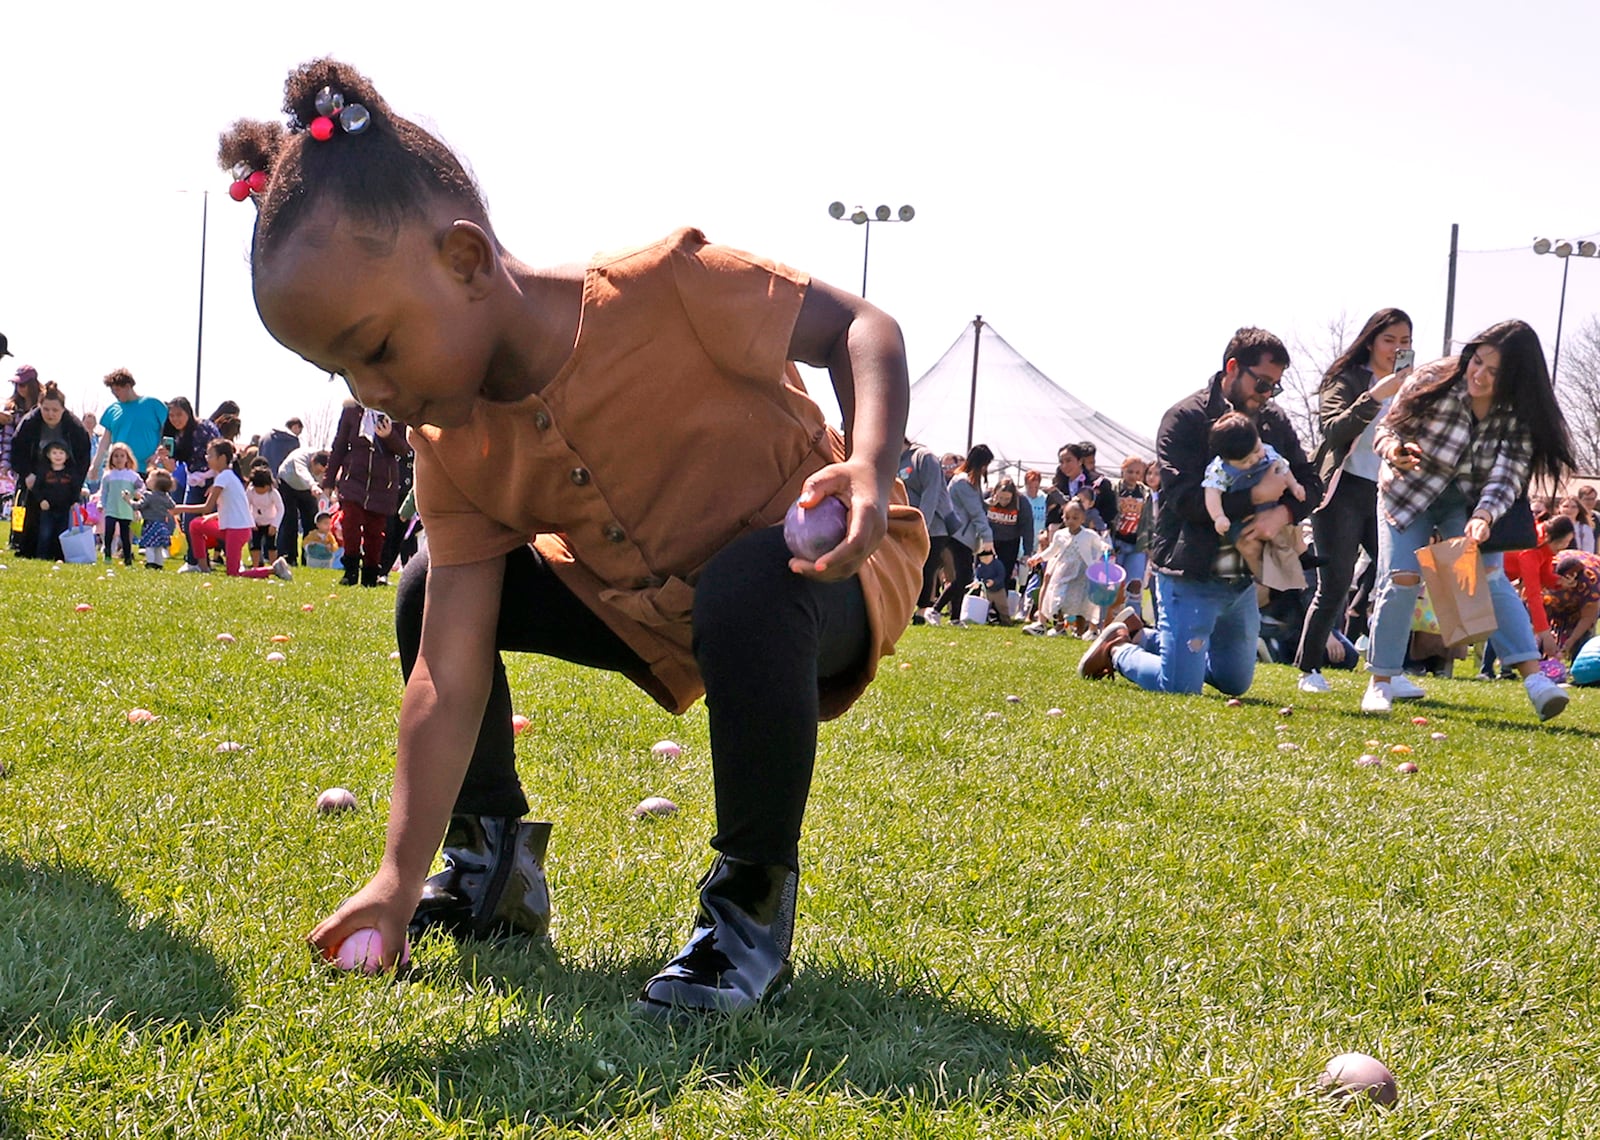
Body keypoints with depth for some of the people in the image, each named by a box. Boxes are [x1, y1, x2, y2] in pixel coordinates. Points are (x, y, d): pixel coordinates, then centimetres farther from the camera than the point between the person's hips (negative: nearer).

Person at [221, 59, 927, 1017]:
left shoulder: (667, 291, -29)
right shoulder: (455, 450, -12)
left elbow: (859, 325, -20)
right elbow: (448, 675, -16)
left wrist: (870, 466, -40)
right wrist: (399, 879, -23)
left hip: (829, 562, -6)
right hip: (652, 606, 6)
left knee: (747, 590, -41)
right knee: (430, 595, -4)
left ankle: (753, 904, -22)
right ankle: (493, 863, 15)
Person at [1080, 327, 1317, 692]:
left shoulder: (1274, 421, 5)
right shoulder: (1184, 419, -13)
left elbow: (1307, 479, 5)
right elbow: (1185, 498, -23)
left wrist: (1283, 513, -16)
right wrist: (1255, 496, -25)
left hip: (1242, 577, 7)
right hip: (1190, 575, -7)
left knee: (1236, 683, 18)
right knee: (1181, 688, -9)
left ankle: (1139, 637, 32)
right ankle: (1117, 649, 20)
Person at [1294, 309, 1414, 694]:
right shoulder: (1347, 379, 0)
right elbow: (1334, 430, -16)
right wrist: (1376, 395, -25)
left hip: (1386, 496, 5)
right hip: (1344, 492, -5)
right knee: (1334, 585, -6)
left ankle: (1390, 672, -6)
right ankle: (1308, 670, 6)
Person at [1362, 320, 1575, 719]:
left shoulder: (1520, 416, -20)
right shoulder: (1433, 381, -23)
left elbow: (1506, 476, -25)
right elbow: (1388, 428, -14)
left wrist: (1483, 515, -44)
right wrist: (1394, 452, -38)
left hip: (1470, 502, 0)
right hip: (1410, 491, 0)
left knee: (1489, 574, -19)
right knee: (1402, 578, -11)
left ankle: (1534, 677, -26)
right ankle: (1380, 683, 2)